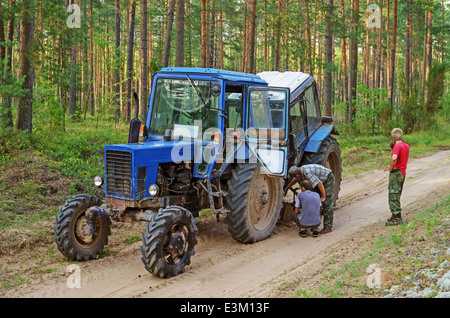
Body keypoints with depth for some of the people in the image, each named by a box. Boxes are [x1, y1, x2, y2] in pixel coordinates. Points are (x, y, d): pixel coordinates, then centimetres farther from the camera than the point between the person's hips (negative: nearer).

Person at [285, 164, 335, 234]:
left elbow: (320, 184, -32)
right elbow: (294, 180, 19)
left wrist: (323, 197, -23)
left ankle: (328, 227, -10)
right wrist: (286, 188, 32)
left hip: (328, 179, -10)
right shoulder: (301, 170, -1)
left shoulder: (307, 173, -31)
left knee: (326, 203, -11)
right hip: (322, 180, 10)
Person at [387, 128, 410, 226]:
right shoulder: (406, 145, 11)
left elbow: (394, 158, -35)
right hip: (403, 173, 9)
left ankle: (397, 218, -6)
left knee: (394, 196, -6)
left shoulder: (397, 146, -17)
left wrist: (391, 168, -18)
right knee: (396, 196, 17)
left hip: (396, 173, -9)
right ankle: (396, 216, 23)